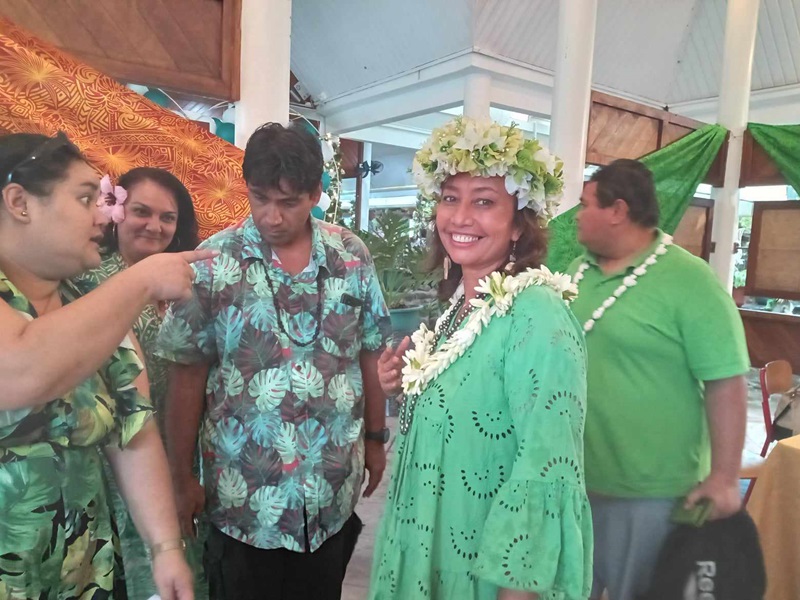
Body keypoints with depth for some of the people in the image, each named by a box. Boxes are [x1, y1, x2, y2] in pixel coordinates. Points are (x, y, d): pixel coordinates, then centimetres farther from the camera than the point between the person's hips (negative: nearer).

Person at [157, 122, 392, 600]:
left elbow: (371, 355, 4)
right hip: (244, 496, -2)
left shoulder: (353, 257, -4)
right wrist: (183, 477, -3)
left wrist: (376, 439, 9)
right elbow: (188, 375, -6)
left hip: (333, 493, 2)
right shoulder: (212, 264, -10)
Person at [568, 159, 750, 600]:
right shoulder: (577, 272, 5)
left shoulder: (689, 281, -16)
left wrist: (724, 478, -16)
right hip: (572, 477, 6)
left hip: (649, 492, -6)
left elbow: (726, 382, -17)